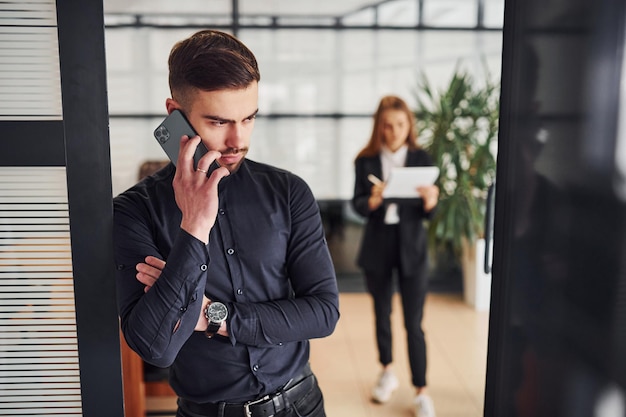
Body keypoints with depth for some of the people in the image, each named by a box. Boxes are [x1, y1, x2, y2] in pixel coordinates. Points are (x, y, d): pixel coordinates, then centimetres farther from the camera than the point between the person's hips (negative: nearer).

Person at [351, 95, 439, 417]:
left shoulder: (421, 158, -4)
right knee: (382, 315, 16)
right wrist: (373, 200, -26)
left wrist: (430, 202, -26)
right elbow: (357, 204, -6)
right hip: (377, 247, 2)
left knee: (414, 323, 1)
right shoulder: (365, 160, -3)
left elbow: (426, 213, -4)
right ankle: (387, 373, 36)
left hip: (411, 247, -1)